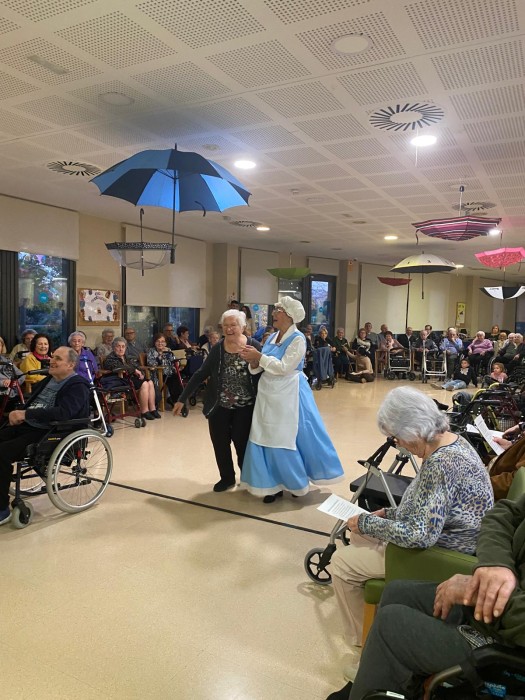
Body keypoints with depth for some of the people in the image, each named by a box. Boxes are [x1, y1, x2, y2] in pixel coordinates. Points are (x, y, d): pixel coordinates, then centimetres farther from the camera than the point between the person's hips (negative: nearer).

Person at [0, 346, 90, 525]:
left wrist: (26, 414, -24)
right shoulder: (49, 380, 18)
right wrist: (17, 413, -2)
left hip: (50, 433, -9)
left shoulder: (78, 386, -9)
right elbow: (30, 403, 20)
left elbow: (63, 413, -24)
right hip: (26, 425, 9)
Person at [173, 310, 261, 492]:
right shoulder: (217, 348, -3)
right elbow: (201, 374, -1)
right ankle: (227, 478, 30)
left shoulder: (254, 346, -9)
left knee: (242, 443, 6)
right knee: (220, 443, 9)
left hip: (245, 407, -2)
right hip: (219, 406, 3)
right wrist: (182, 399, -1)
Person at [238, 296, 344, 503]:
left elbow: (284, 367, -21)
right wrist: (254, 362, -11)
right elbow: (260, 368, 10)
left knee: (287, 439, 2)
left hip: (288, 395, -7)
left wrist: (259, 356, -18)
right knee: (267, 438, 7)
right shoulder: (272, 337, 9)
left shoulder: (298, 339, -12)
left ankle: (297, 483, 23)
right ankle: (274, 484, 19)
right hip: (268, 394, 7)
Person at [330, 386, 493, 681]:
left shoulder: (441, 464, -32)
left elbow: (420, 535, -33)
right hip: (443, 537, 10)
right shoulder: (451, 441, -1)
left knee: (342, 562, -4)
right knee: (360, 533, 19)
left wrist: (367, 523, -20)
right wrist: (388, 513, 3)